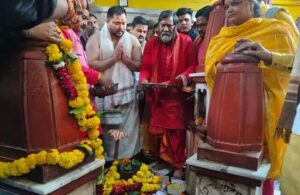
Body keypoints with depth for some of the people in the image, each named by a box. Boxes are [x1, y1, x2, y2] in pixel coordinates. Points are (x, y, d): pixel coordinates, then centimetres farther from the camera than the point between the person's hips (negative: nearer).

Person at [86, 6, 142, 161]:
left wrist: (124, 57, -13)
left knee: (127, 132, 5)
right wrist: (114, 58, -16)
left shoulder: (132, 40, 5)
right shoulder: (96, 39, -2)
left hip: (127, 93, 2)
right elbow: (91, 65, -13)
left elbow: (139, 65, 2)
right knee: (105, 132, 7)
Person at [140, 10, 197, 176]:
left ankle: (178, 165, 13)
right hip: (156, 95, 3)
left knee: (176, 130, 1)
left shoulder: (186, 42, 0)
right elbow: (145, 67, 6)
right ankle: (163, 161, 24)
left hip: (176, 95, -3)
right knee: (158, 130, 9)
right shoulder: (151, 44, 9)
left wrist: (185, 75, -24)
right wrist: (144, 79, -14)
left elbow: (193, 65, -4)